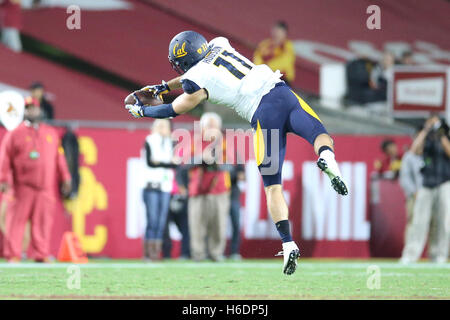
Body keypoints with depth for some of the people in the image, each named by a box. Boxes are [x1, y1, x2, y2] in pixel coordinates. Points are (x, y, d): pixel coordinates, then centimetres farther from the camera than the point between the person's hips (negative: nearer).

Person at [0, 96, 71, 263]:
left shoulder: (51, 133, 17)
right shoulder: (14, 134, 6)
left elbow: (59, 157, 19)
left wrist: (65, 178, 13)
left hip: (46, 188, 3)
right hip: (23, 187, -3)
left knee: (43, 222, 0)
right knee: (16, 221, -6)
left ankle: (41, 255, 3)